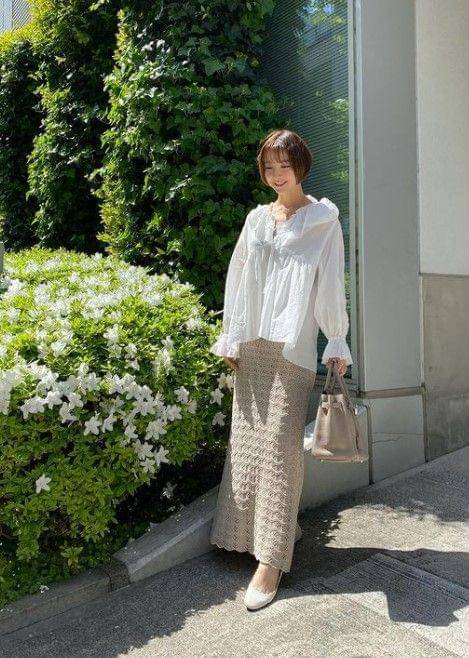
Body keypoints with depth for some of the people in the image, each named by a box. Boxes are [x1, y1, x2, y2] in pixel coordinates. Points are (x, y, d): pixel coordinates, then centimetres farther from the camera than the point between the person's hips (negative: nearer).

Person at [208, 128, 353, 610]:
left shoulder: (323, 220, 4)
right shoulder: (257, 218, 15)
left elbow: (331, 285, 1)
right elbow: (237, 279, 14)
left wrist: (337, 344, -3)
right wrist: (230, 338, 10)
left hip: (293, 347, -4)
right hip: (251, 345, 5)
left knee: (279, 445, -6)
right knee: (247, 441, 6)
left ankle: (271, 559, 2)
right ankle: (265, 531, 23)